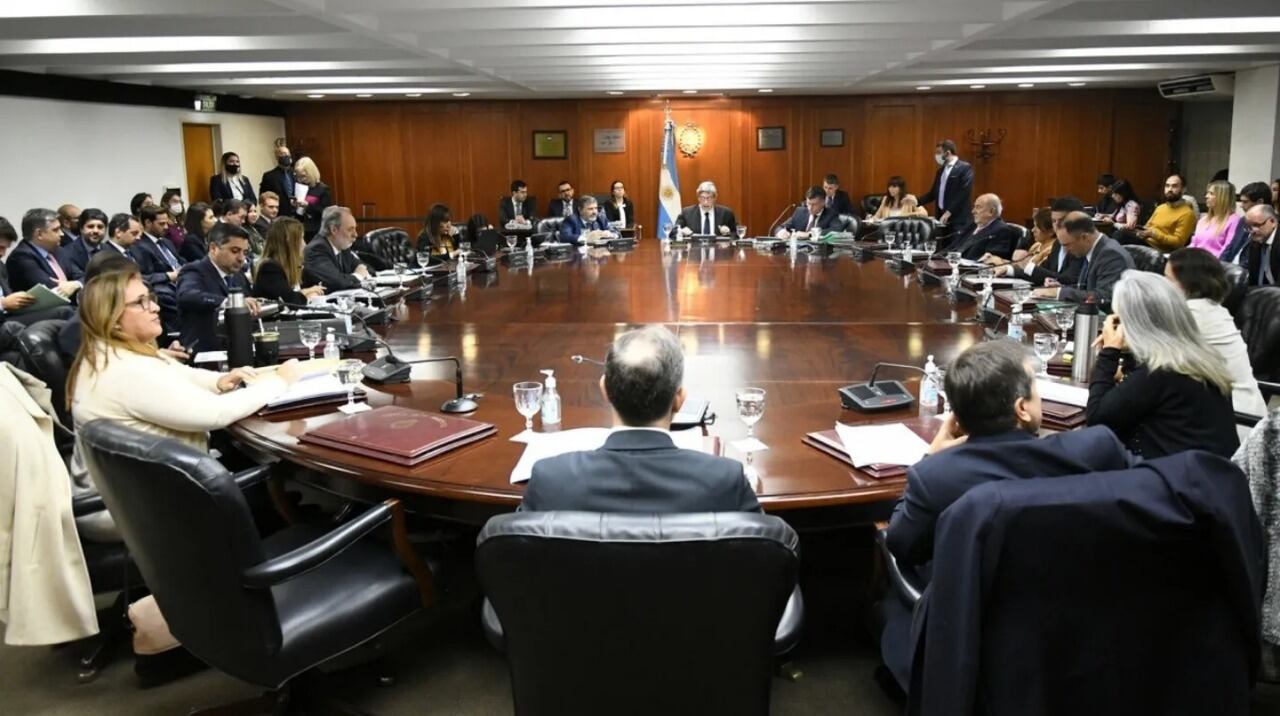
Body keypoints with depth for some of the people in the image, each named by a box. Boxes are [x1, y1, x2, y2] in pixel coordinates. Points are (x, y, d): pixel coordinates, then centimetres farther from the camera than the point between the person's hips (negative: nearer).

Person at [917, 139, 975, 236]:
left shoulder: (965, 168, -6)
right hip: (941, 217, 7)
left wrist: (948, 212, -18)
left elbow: (964, 193, -15)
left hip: (958, 219, -7)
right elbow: (933, 193, 20)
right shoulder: (941, 169, 18)